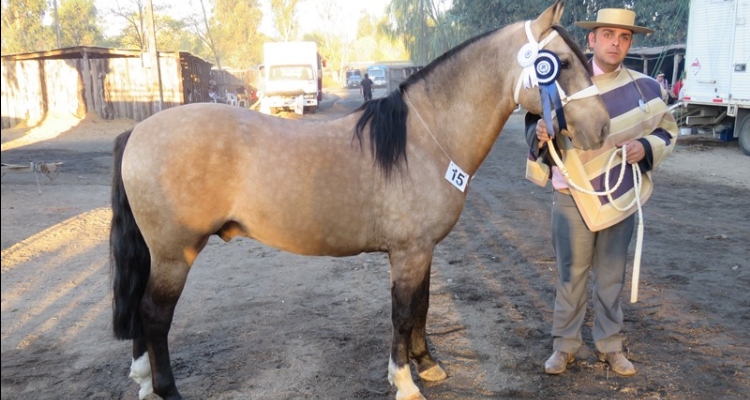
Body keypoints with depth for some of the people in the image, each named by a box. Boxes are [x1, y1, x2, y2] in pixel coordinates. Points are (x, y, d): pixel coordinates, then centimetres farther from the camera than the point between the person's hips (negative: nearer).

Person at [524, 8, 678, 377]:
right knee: (571, 275, 9)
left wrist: (647, 147, -13)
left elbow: (668, 130, 8)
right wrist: (539, 133, -25)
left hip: (621, 196, 2)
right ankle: (565, 343, 25)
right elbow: (536, 126, -1)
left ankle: (609, 344, 32)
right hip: (573, 197, -2)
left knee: (612, 277, 15)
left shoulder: (645, 87, 0)